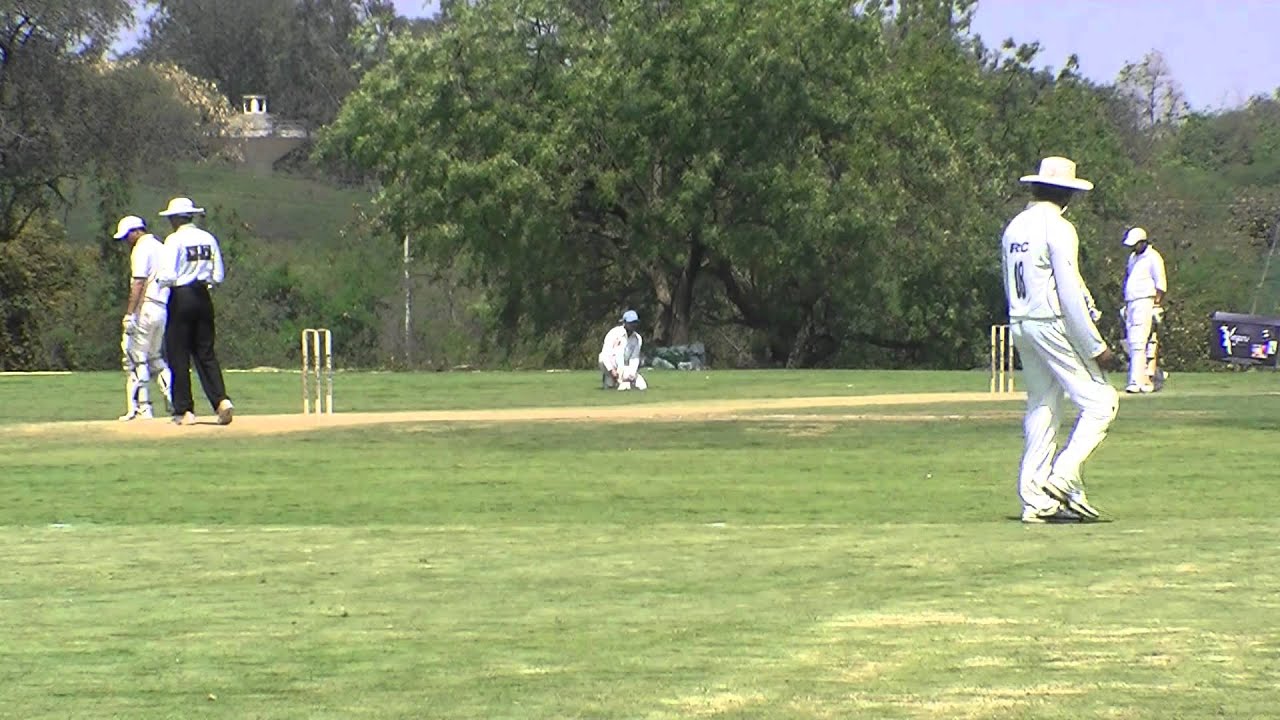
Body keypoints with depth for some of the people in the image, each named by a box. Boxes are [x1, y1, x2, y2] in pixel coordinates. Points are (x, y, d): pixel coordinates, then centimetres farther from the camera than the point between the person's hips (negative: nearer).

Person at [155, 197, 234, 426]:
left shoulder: (175, 240, -10)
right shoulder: (208, 239, 7)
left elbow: (168, 276, -16)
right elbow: (218, 276, 8)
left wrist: (159, 280, 4)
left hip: (181, 298, -5)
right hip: (203, 297, 5)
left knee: (178, 355, 2)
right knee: (206, 353, 10)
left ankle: (184, 411, 1)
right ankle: (221, 400, -7)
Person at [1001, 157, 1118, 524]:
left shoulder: (1014, 228, 14)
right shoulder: (1057, 228, -12)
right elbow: (1069, 292, -16)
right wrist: (1095, 346, -14)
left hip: (1020, 325, 9)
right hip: (1054, 325, -9)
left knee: (1041, 408, 10)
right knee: (1099, 401, -5)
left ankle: (1035, 499, 6)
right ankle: (1063, 478, -15)